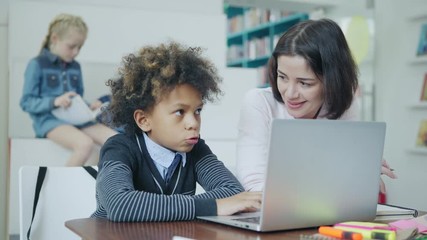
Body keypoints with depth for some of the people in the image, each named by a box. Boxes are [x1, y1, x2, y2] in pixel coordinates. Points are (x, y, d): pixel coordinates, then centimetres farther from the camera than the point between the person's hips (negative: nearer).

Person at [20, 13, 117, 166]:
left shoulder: (75, 67, 16)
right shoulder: (37, 65, -3)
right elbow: (26, 103, -7)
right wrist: (55, 102, -22)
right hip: (49, 119, -6)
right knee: (85, 144, -35)